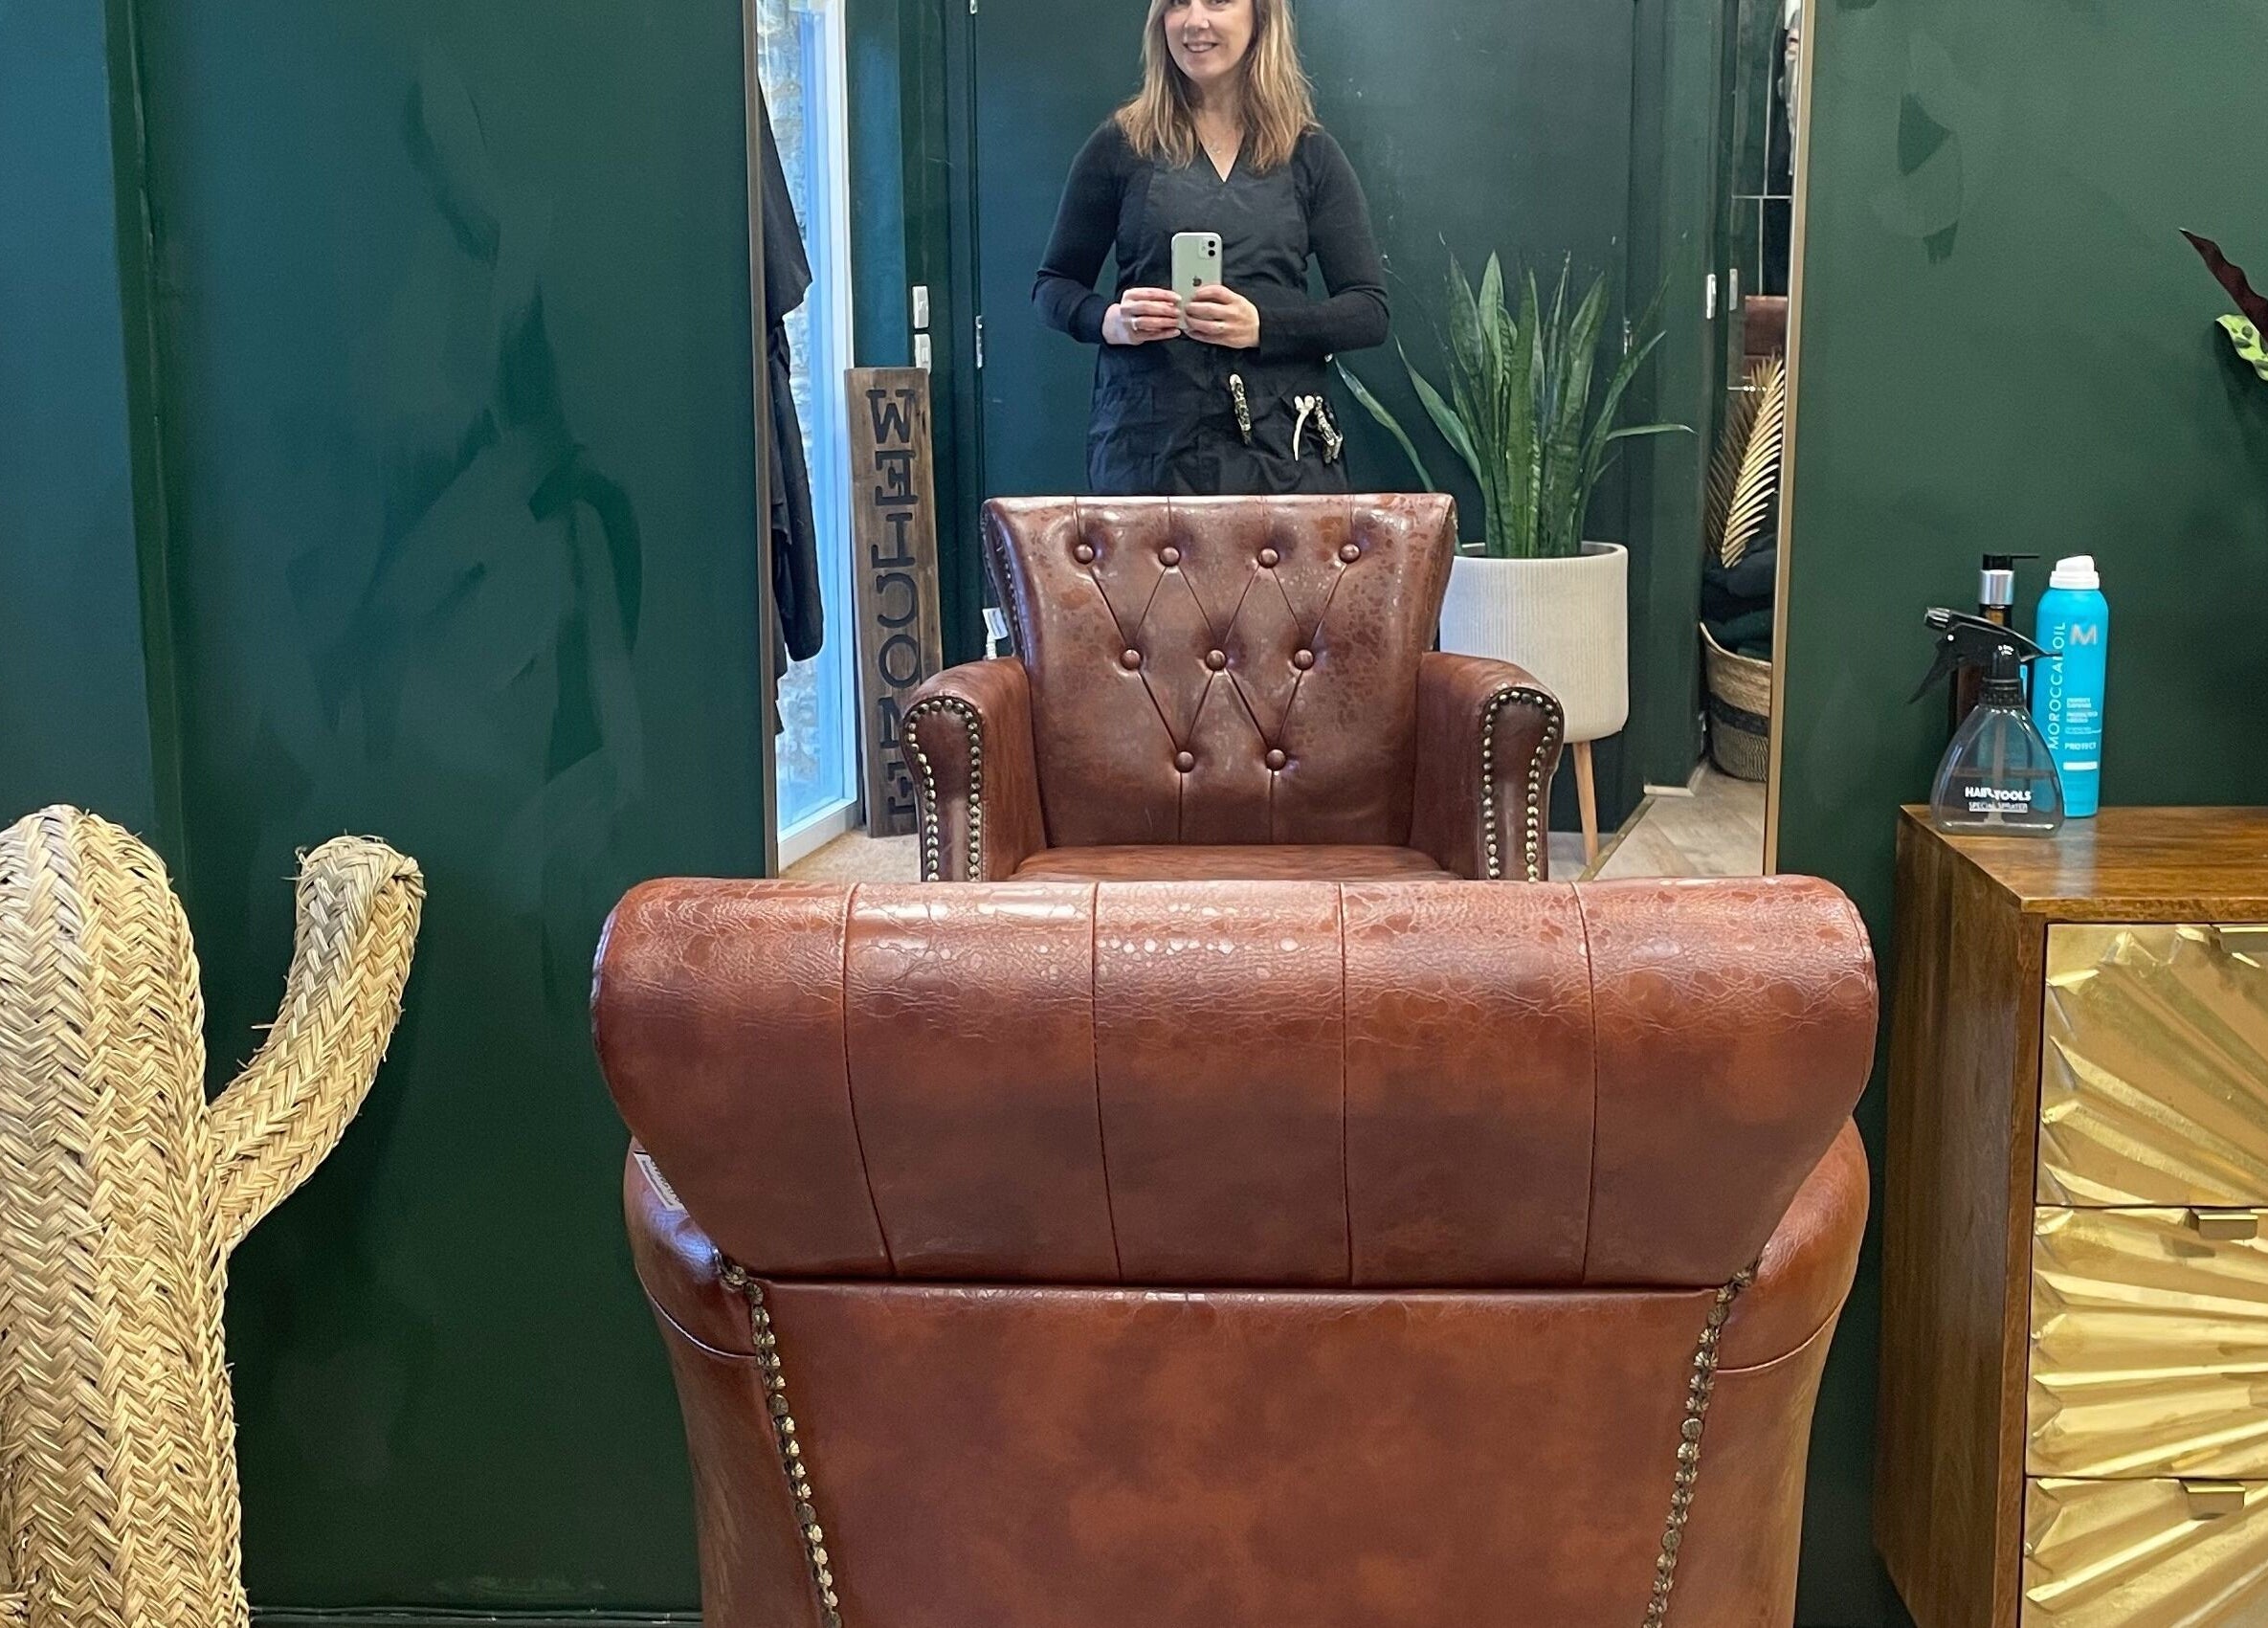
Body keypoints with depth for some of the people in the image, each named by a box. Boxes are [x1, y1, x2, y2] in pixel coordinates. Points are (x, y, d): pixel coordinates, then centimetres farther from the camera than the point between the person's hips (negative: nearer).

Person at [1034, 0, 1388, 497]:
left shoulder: (1310, 154, 8)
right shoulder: (1119, 147, 7)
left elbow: (1370, 311, 4)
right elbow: (1053, 287, 11)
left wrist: (1262, 326, -13)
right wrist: (1109, 320, -11)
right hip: (1144, 448, -1)